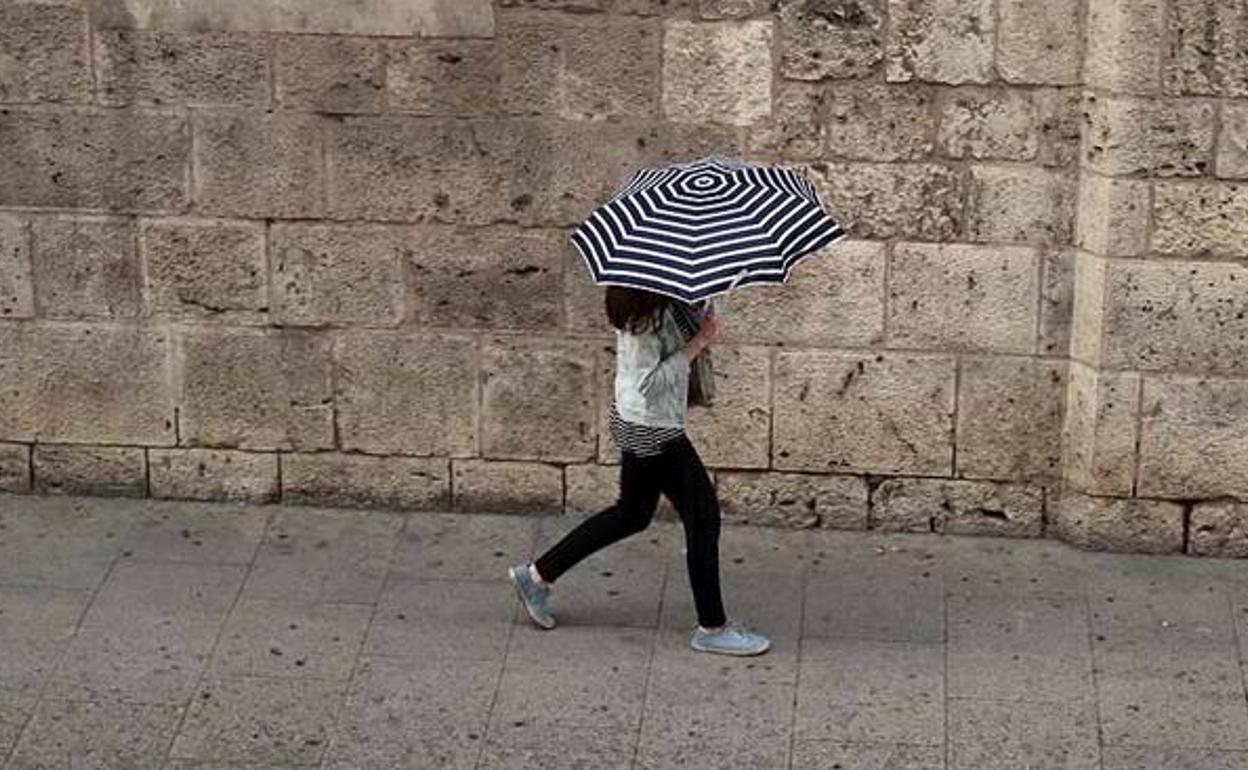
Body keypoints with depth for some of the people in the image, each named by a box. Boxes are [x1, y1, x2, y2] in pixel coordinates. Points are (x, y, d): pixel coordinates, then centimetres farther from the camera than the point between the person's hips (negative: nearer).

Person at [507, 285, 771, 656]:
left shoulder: (667, 302, 1)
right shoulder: (645, 315, -27)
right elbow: (650, 383, -25)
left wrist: (703, 324, -13)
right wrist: (698, 343, -23)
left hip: (639, 421, 10)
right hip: (650, 427, -10)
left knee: (633, 514, 23)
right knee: (703, 515, 0)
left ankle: (538, 574, 31)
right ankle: (712, 628, 11)